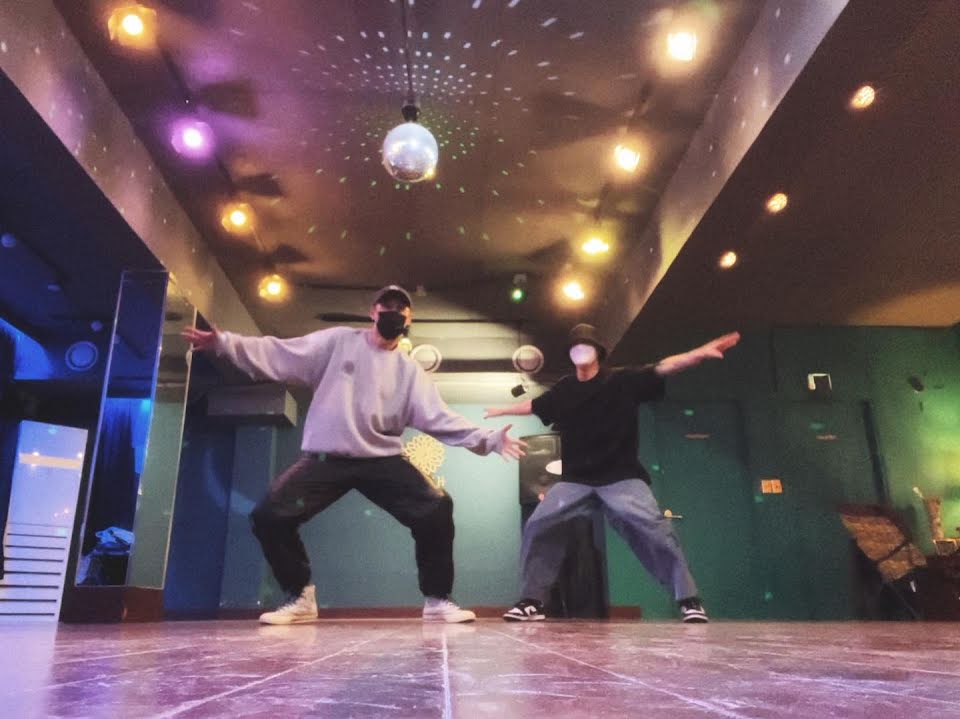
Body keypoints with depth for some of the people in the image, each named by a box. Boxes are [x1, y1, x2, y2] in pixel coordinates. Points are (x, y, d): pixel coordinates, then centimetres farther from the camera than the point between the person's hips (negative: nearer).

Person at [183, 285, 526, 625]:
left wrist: (488, 439, -12)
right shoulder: (338, 341, 5)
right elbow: (280, 355, 0)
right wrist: (225, 342, -11)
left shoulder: (409, 371, 8)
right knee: (268, 515, -12)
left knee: (436, 508, -17)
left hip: (382, 459, 1)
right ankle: (300, 597, 11)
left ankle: (437, 600, 2)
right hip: (326, 457, 0)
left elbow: (440, 418, 0)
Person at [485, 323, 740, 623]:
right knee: (537, 525, -6)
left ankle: (689, 600, -5)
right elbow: (533, 405, 26)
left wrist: (702, 352, -27)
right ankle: (532, 601, 5)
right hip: (575, 480, 4)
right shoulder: (563, 390, 9)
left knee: (654, 528, -18)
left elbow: (664, 368, -13)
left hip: (621, 477, -3)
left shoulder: (623, 380, -2)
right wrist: (501, 410, 40)